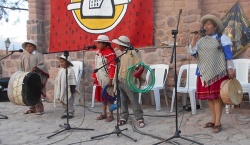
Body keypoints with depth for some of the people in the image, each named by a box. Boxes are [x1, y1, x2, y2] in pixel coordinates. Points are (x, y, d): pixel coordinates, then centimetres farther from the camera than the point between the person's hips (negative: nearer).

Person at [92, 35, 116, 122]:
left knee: (108, 97, -1)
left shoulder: (110, 53, -14)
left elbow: (112, 67, -20)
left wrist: (110, 79, -23)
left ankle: (110, 115, 9)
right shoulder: (98, 52, 12)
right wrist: (95, 77, 15)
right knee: (102, 96, 14)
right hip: (100, 79, 8)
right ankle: (104, 114, 26)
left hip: (106, 79, -8)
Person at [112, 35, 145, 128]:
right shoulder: (121, 55, 12)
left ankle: (140, 118, 3)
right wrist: (117, 79, 13)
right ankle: (124, 117, 22)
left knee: (134, 101, -4)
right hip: (120, 81, 7)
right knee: (122, 101, 12)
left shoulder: (132, 53, -9)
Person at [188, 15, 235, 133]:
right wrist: (194, 39, -5)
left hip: (218, 72, -5)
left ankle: (218, 123, -1)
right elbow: (192, 52, 1)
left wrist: (230, 68, -13)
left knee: (217, 96, -4)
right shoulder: (200, 40, 10)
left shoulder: (221, 38, 0)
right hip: (205, 73, 5)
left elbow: (228, 55, -5)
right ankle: (213, 120, 19)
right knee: (209, 96, 8)